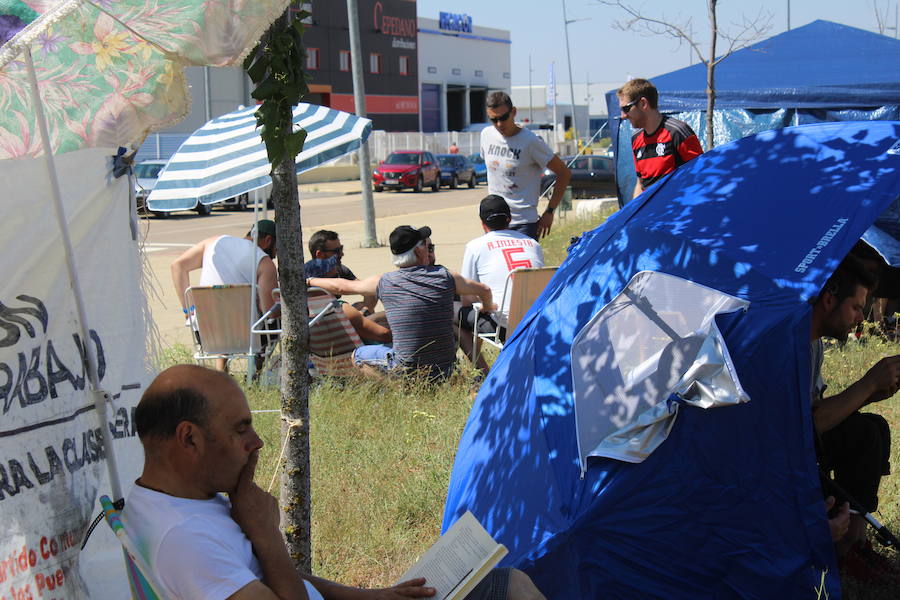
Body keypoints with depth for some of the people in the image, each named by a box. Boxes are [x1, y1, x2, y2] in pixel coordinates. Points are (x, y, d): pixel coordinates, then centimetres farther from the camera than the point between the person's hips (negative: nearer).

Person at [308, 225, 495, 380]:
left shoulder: (384, 282, -5)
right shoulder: (445, 277, -3)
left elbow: (341, 286, 9)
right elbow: (484, 291, 12)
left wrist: (310, 281, 27)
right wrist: (489, 309, 35)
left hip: (406, 372, -1)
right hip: (445, 371, 1)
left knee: (358, 355, 22)